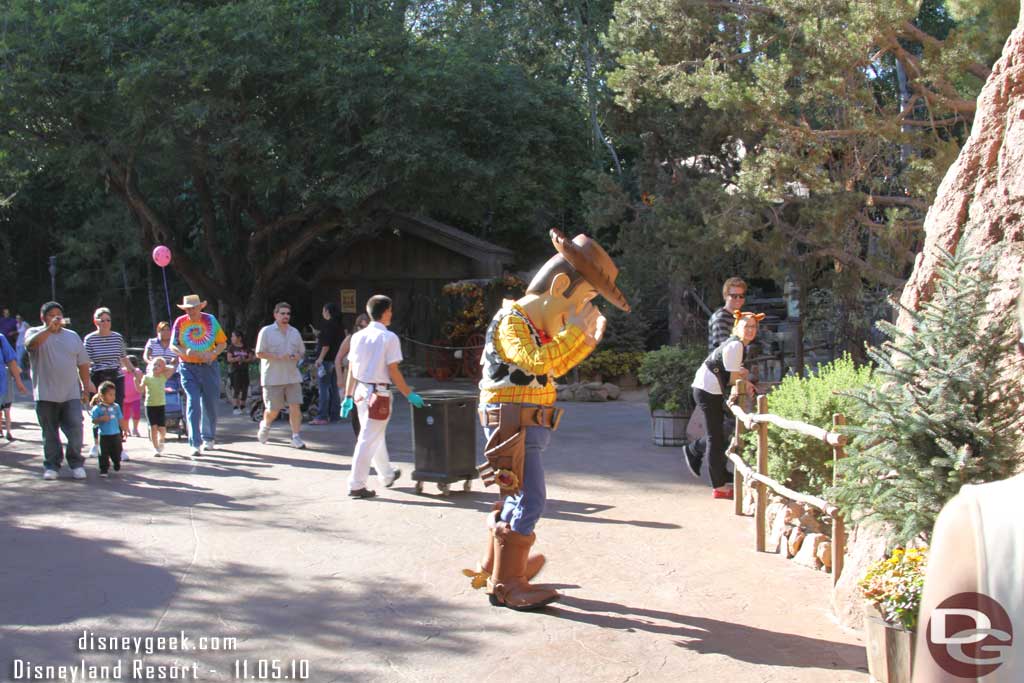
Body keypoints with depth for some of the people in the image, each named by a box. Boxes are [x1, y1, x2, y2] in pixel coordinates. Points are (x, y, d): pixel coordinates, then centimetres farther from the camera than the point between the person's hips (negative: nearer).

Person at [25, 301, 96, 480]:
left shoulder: (72, 336, 14)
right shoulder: (35, 332, 4)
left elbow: (82, 363, 15)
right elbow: (31, 343, -22)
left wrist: (86, 387, 10)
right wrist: (50, 328, -31)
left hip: (71, 394, 2)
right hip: (46, 395, -2)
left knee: (75, 429, -7)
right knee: (50, 433, 6)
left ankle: (76, 463, 6)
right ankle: (51, 465, 17)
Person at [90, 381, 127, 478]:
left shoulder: (116, 406, 6)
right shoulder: (97, 408, -7)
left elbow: (120, 419, 13)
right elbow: (94, 420, -9)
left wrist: (124, 430, 14)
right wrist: (102, 419, -26)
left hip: (116, 434, 4)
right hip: (104, 435, -4)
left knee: (117, 452, 12)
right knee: (104, 454, -1)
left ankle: (117, 466, 34)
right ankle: (104, 469, 9)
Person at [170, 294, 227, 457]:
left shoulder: (210, 320, 2)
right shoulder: (180, 322, 2)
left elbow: (222, 343, 5)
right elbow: (172, 346, 3)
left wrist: (213, 354, -15)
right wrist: (185, 352, -18)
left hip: (209, 367, 1)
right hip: (188, 368, -1)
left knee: (210, 404, 9)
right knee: (193, 403, -11)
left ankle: (208, 438, 29)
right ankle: (195, 444, -12)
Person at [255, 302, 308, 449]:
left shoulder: (295, 332, 13)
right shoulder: (266, 331, -2)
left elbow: (302, 352, 21)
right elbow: (259, 353, -6)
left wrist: (297, 357, -3)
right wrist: (278, 357, -17)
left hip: (292, 376, 4)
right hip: (273, 378, -4)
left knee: (295, 407, -6)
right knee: (273, 410, 3)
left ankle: (296, 437, -1)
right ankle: (265, 425, 34)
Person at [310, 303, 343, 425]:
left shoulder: (327, 325, -12)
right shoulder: (338, 325, 13)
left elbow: (326, 344, -20)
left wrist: (320, 358, -19)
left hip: (326, 359, -9)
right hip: (336, 359, 9)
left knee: (324, 388, -8)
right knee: (334, 388, 11)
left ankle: (322, 417, -10)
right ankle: (334, 415, 14)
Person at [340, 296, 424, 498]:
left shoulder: (358, 336, 5)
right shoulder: (389, 338, -12)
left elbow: (351, 370, 7)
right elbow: (393, 372, -13)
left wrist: (348, 397, 12)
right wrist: (409, 394, -5)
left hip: (360, 392, 7)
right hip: (379, 393, -7)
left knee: (377, 436, 22)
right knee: (369, 440, -2)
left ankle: (387, 475, 39)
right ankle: (356, 485, -1)